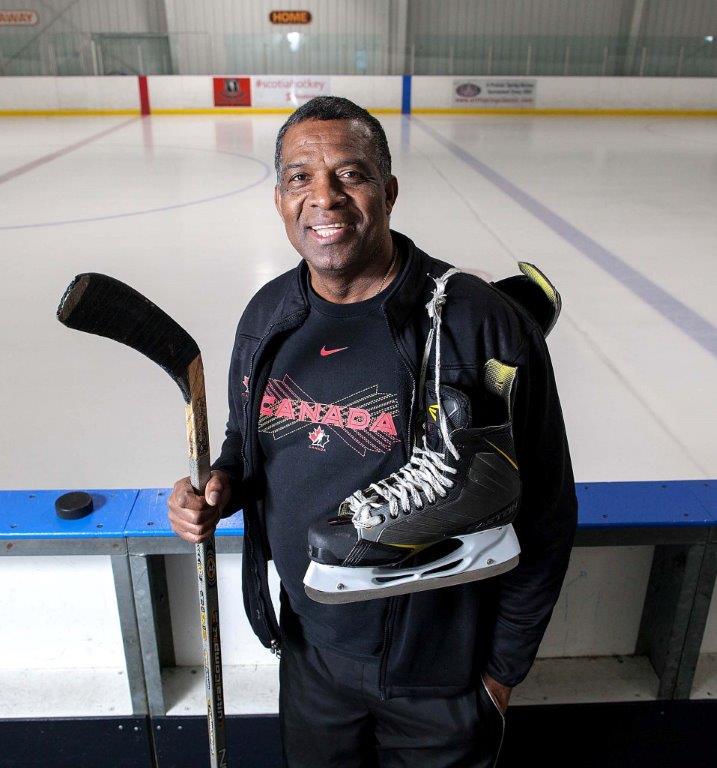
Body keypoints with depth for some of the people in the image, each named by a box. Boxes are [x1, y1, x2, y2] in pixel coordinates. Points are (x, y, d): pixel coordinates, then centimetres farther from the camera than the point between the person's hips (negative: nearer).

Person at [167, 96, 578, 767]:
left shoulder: (485, 325, -22)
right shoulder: (266, 315, -5)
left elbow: (543, 514, -14)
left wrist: (503, 666, -6)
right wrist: (222, 485, -10)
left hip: (438, 677, -4)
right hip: (308, 652, 5)